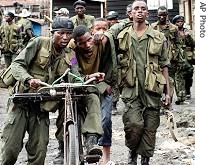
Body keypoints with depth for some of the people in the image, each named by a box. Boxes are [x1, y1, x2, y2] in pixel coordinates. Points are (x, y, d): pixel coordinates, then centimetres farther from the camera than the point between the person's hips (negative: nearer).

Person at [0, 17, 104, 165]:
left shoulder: (70, 56, 10)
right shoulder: (39, 43, -2)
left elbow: (75, 79, -5)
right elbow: (17, 64, -9)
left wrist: (88, 78, -27)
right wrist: (29, 79, -29)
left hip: (42, 107, 3)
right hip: (21, 102, -3)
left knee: (39, 152, -1)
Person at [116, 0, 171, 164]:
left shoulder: (158, 37, 8)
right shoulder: (122, 37, 8)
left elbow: (164, 66, 10)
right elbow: (115, 63, 10)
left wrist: (167, 91, 6)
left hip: (152, 89, 1)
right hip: (131, 89, -1)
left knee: (150, 129, 4)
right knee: (134, 123, -16)